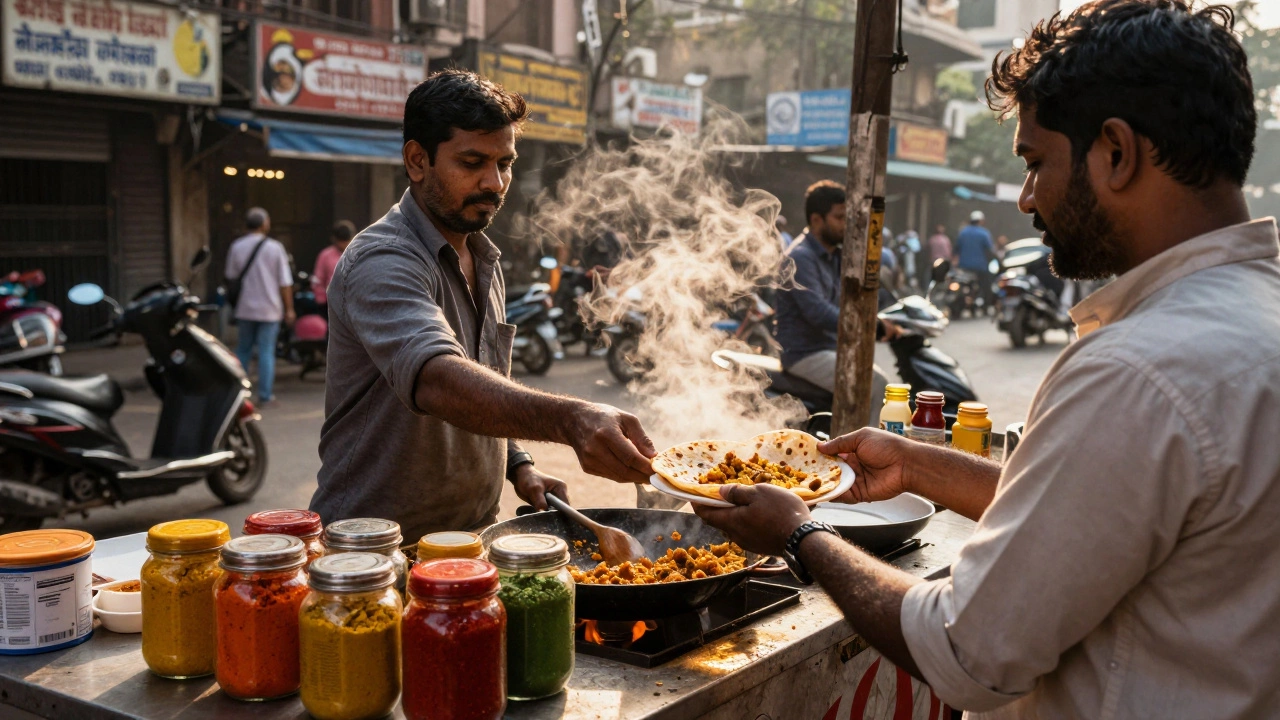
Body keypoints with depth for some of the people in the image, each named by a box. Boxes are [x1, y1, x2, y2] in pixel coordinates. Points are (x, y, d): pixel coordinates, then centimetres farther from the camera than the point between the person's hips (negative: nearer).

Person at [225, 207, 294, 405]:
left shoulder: (236, 247, -1)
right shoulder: (275, 248, -6)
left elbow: (231, 276, 7)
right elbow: (285, 283, -4)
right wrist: (289, 309, 3)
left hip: (245, 309, 2)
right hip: (269, 309, -2)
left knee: (243, 350, 13)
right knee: (266, 351, 1)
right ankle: (265, 394, 0)